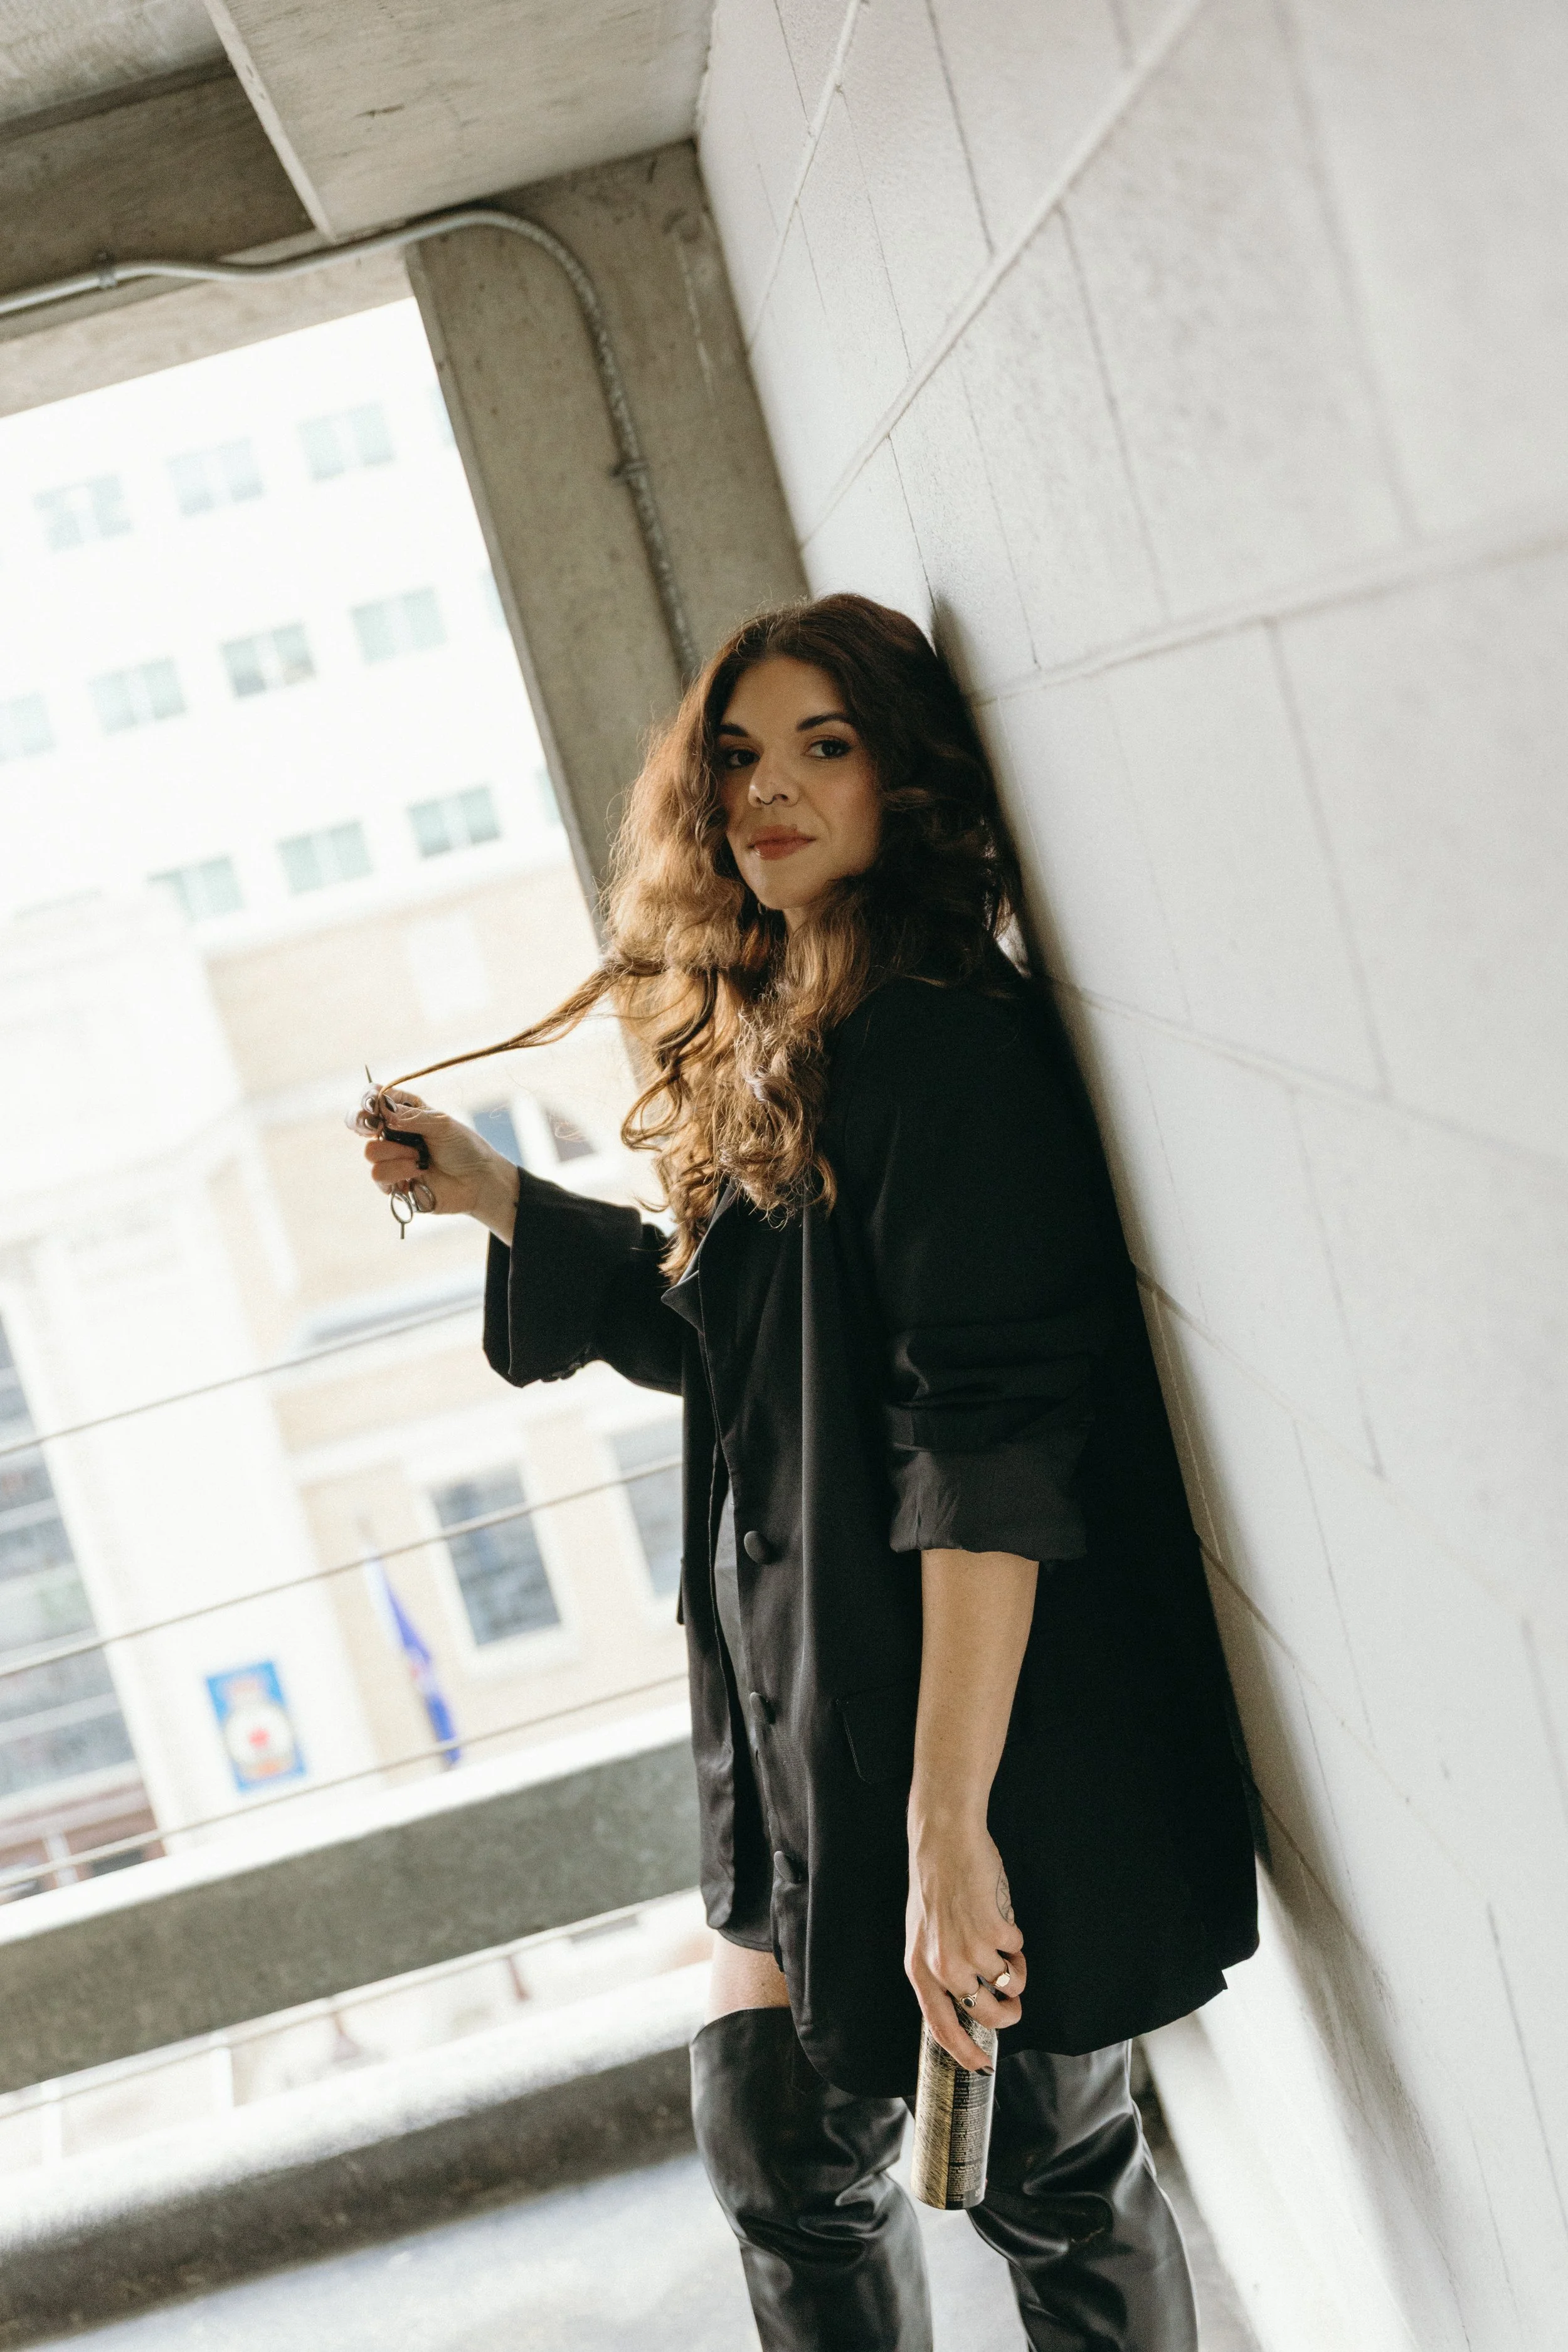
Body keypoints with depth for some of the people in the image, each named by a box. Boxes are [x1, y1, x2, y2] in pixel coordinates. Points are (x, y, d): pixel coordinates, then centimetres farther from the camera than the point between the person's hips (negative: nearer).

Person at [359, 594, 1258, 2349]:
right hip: (800, 1694, 8)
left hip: (987, 1714, -8)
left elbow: (993, 1444, -24)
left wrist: (946, 1821, -27)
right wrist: (493, 1197, 17)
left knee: (1045, 2172, 10)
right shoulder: (774, 1048, 11)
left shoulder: (946, 1038, -17)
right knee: (774, 2144, 16)